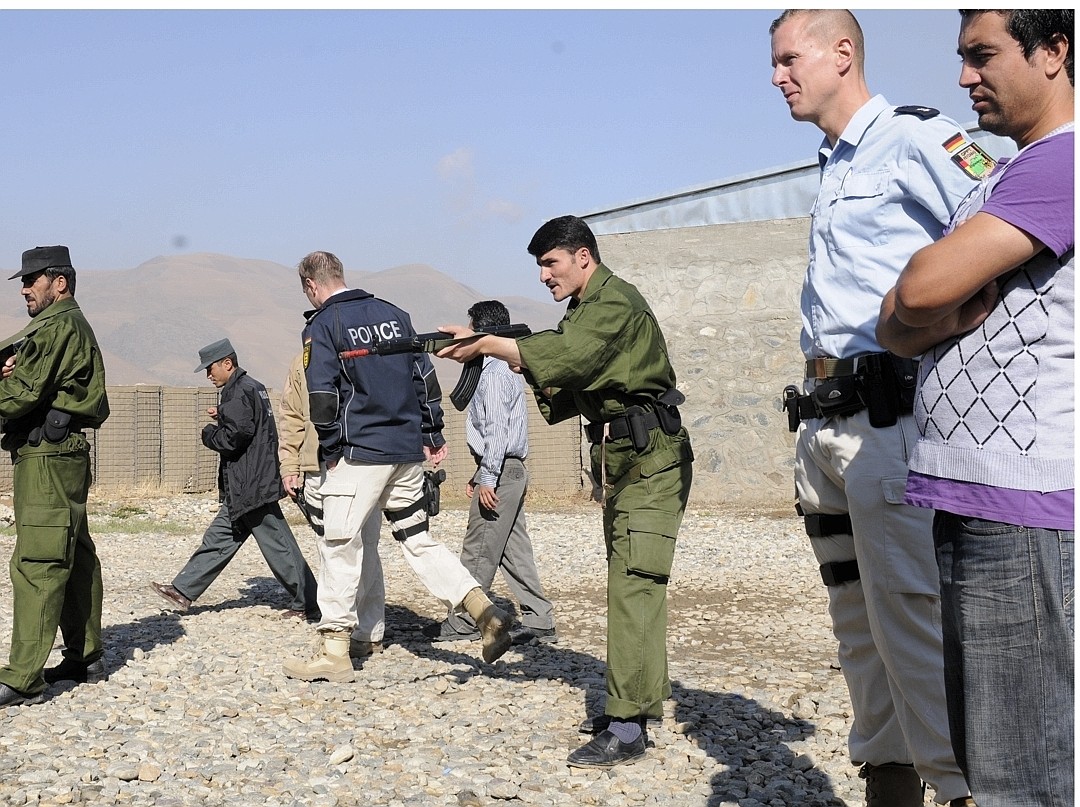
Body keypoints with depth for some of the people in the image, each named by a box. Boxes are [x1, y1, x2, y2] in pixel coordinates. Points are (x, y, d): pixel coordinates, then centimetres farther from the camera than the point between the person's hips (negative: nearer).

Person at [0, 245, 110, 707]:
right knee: (74, 559, 14)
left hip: (46, 457, -11)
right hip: (64, 455, 11)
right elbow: (47, 387, 15)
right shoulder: (74, 327, 21)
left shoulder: (58, 327, -11)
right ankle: (86, 657, 22)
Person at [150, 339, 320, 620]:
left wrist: (209, 433, -4)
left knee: (278, 546, -4)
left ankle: (307, 604, 2)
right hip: (245, 489, 11)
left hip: (250, 487, -11)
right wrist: (223, 415, 15)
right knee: (218, 539, 13)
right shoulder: (253, 387, 15)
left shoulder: (239, 392, -16)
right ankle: (183, 591, 19)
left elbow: (232, 438, -22)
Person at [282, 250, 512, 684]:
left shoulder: (322, 326, -5)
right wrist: (432, 434, 16)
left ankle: (334, 651, 4)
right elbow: (425, 376, 13)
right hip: (408, 451, 6)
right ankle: (485, 611, 3)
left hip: (359, 452, -6)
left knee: (338, 545, 2)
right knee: (417, 539, 14)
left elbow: (322, 396, -13)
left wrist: (331, 448, -3)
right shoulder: (393, 313, 13)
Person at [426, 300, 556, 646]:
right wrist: (480, 474, 23)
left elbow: (496, 430, -21)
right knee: (515, 550, 9)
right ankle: (539, 621, 10)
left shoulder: (494, 373, -13)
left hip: (500, 472, -10)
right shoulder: (505, 369, 18)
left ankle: (463, 622, 5)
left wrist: (487, 478, -21)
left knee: (479, 551, -2)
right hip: (511, 471, 10)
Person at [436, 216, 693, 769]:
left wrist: (489, 344, -23)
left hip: (649, 458, -10)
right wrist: (519, 366, -3)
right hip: (618, 458, 10)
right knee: (627, 584, 12)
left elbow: (565, 355, -28)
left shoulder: (616, 302, -12)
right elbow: (565, 389, 14)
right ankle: (636, 701, 21)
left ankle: (626, 727, -17)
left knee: (635, 583, -15)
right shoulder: (583, 310, 18)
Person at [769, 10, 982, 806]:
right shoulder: (833, 172, 22)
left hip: (886, 416, -9)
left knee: (910, 614, -12)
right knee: (856, 618, 12)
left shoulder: (915, 139, -5)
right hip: (825, 420, 9)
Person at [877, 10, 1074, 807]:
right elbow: (895, 326, 16)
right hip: (976, 500, 10)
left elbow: (924, 287, -20)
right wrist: (946, 313, -5)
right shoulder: (1010, 174, 22)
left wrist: (922, 311, 2)